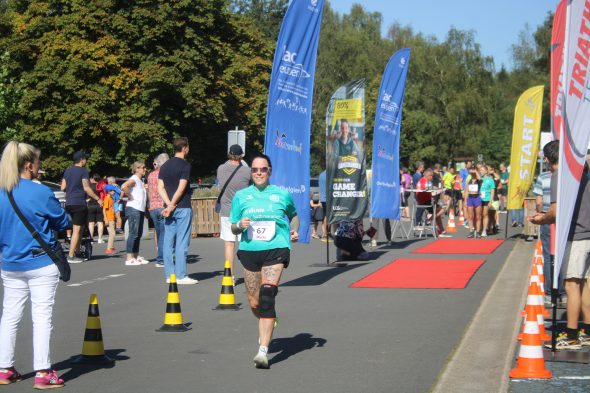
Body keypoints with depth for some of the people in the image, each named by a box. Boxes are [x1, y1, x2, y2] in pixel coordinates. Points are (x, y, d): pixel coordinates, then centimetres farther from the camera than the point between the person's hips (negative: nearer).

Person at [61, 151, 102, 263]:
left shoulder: (68, 171, 13)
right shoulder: (83, 171, -9)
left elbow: (63, 187, 13)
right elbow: (86, 188, -15)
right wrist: (98, 199, -9)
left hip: (69, 203, 8)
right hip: (79, 203, -8)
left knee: (77, 229, 18)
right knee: (77, 230, -5)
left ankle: (77, 251, 20)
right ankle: (71, 256, -8)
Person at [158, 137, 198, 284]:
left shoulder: (165, 166, 11)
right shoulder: (185, 166, -8)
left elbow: (160, 188, 3)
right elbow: (181, 189, -15)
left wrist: (169, 204, -5)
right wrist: (171, 206, -9)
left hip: (169, 209, 6)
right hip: (183, 208, -6)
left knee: (168, 242, 7)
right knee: (182, 243, -3)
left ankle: (169, 275, 8)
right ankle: (181, 276, -4)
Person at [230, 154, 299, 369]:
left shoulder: (282, 194, 8)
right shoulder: (241, 196, 11)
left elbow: (293, 214, 27)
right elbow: (233, 228, 15)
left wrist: (294, 230, 7)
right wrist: (240, 225, -8)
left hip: (276, 249, -3)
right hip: (249, 250, 3)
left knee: (267, 297, -20)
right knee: (254, 304, 7)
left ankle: (263, 351, -22)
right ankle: (267, 328, 43)